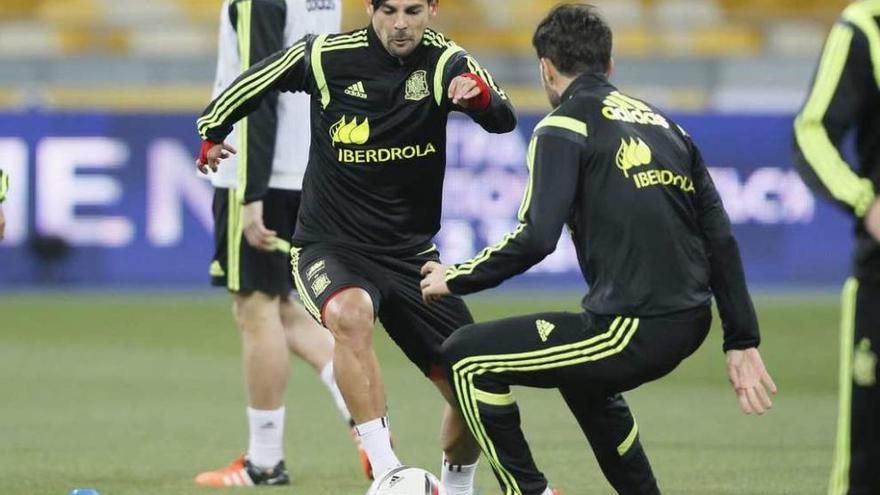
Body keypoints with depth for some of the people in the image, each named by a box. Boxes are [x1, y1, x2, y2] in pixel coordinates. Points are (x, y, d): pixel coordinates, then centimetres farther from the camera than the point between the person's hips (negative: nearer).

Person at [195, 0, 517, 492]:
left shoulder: (445, 63, -9)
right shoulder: (325, 56, -11)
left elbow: (504, 120, -26)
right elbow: (259, 78, 8)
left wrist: (481, 94, -48)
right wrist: (212, 130, 23)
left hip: (412, 251, 3)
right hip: (330, 246, -3)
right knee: (350, 314, -37)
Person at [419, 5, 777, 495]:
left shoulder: (565, 126, -3)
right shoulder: (663, 124, 19)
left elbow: (535, 239, -14)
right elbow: (720, 239, 16)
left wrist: (456, 279, 1)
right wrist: (742, 341, 18)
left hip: (633, 328, -8)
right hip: (690, 325, 8)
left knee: (468, 358, 4)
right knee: (582, 378, 38)